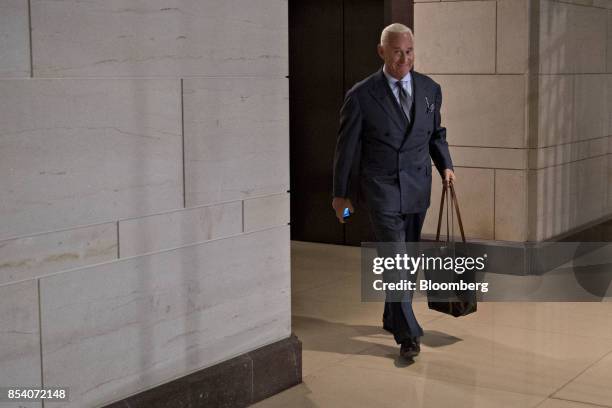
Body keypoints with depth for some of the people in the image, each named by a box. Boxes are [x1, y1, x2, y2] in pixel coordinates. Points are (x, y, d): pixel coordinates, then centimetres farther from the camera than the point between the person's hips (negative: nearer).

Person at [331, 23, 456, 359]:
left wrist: (445, 165, 2)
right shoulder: (361, 96, -8)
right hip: (381, 189, -4)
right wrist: (341, 193, 2)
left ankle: (393, 318, 32)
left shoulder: (430, 89, 4)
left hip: (418, 188, 5)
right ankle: (408, 334, -5)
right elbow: (347, 146, -2)